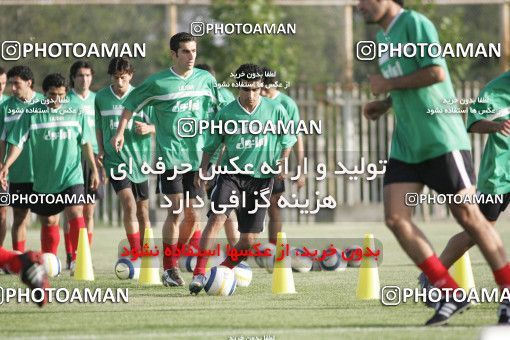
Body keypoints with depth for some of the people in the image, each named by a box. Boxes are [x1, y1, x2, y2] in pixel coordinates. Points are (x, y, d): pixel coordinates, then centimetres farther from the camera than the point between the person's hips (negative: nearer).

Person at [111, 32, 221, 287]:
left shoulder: (206, 79, 7)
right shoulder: (158, 82, -3)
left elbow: (220, 110, 20)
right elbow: (131, 103, 10)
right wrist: (120, 132, 8)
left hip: (197, 155, 4)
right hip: (170, 154, -4)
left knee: (193, 214, 3)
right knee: (176, 210, -12)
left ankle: (173, 258, 23)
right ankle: (169, 269, -6)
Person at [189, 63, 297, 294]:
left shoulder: (275, 110, 1)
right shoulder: (226, 113, -1)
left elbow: (288, 140, 13)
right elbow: (211, 145, 8)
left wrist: (282, 160, -3)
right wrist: (202, 170, -5)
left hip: (261, 179, 1)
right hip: (231, 173, -1)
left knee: (249, 241, -1)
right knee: (217, 217, -26)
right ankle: (199, 273, -28)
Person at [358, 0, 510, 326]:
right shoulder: (382, 36, 17)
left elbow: (436, 72, -22)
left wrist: (389, 84, -13)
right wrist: (385, 104, 13)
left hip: (442, 139, -9)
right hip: (406, 145, 9)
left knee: (468, 216, -5)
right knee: (396, 218, -5)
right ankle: (451, 295, 0)